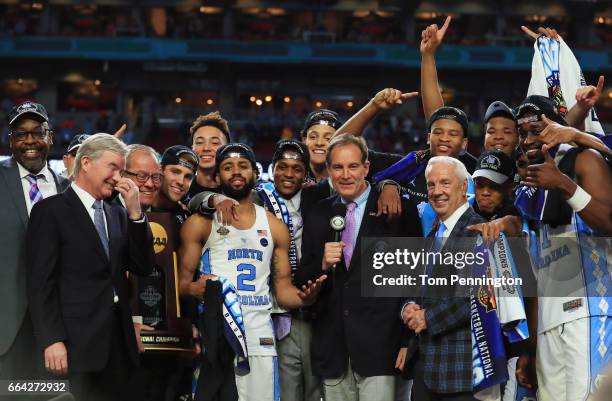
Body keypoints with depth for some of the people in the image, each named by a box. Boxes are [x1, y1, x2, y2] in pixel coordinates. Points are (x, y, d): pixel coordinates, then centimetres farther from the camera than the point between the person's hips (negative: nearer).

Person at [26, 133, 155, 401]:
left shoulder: (118, 214, 17)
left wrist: (135, 212, 2)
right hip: (77, 345, -6)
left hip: (119, 343, 6)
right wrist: (52, 340, -16)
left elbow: (143, 267, 11)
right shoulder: (50, 210, -2)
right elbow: (41, 282, -8)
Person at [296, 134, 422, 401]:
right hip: (332, 348, 4)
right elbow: (301, 281, 13)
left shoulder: (400, 210, 0)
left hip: (379, 346, -4)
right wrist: (322, 264, -8)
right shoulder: (317, 216, 12)